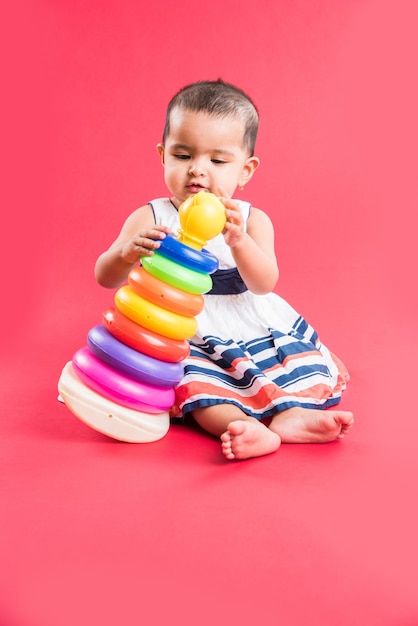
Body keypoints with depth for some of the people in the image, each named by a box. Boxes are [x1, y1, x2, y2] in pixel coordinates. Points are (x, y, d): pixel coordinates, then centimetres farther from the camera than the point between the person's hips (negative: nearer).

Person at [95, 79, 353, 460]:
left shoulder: (252, 220, 0)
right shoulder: (150, 219, -3)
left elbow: (263, 284, -14)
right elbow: (105, 278, -10)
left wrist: (238, 241, -33)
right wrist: (126, 253, -34)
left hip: (259, 333, 3)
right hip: (190, 342, -2)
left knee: (307, 359, -14)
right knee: (189, 378, -31)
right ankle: (244, 427, -43)